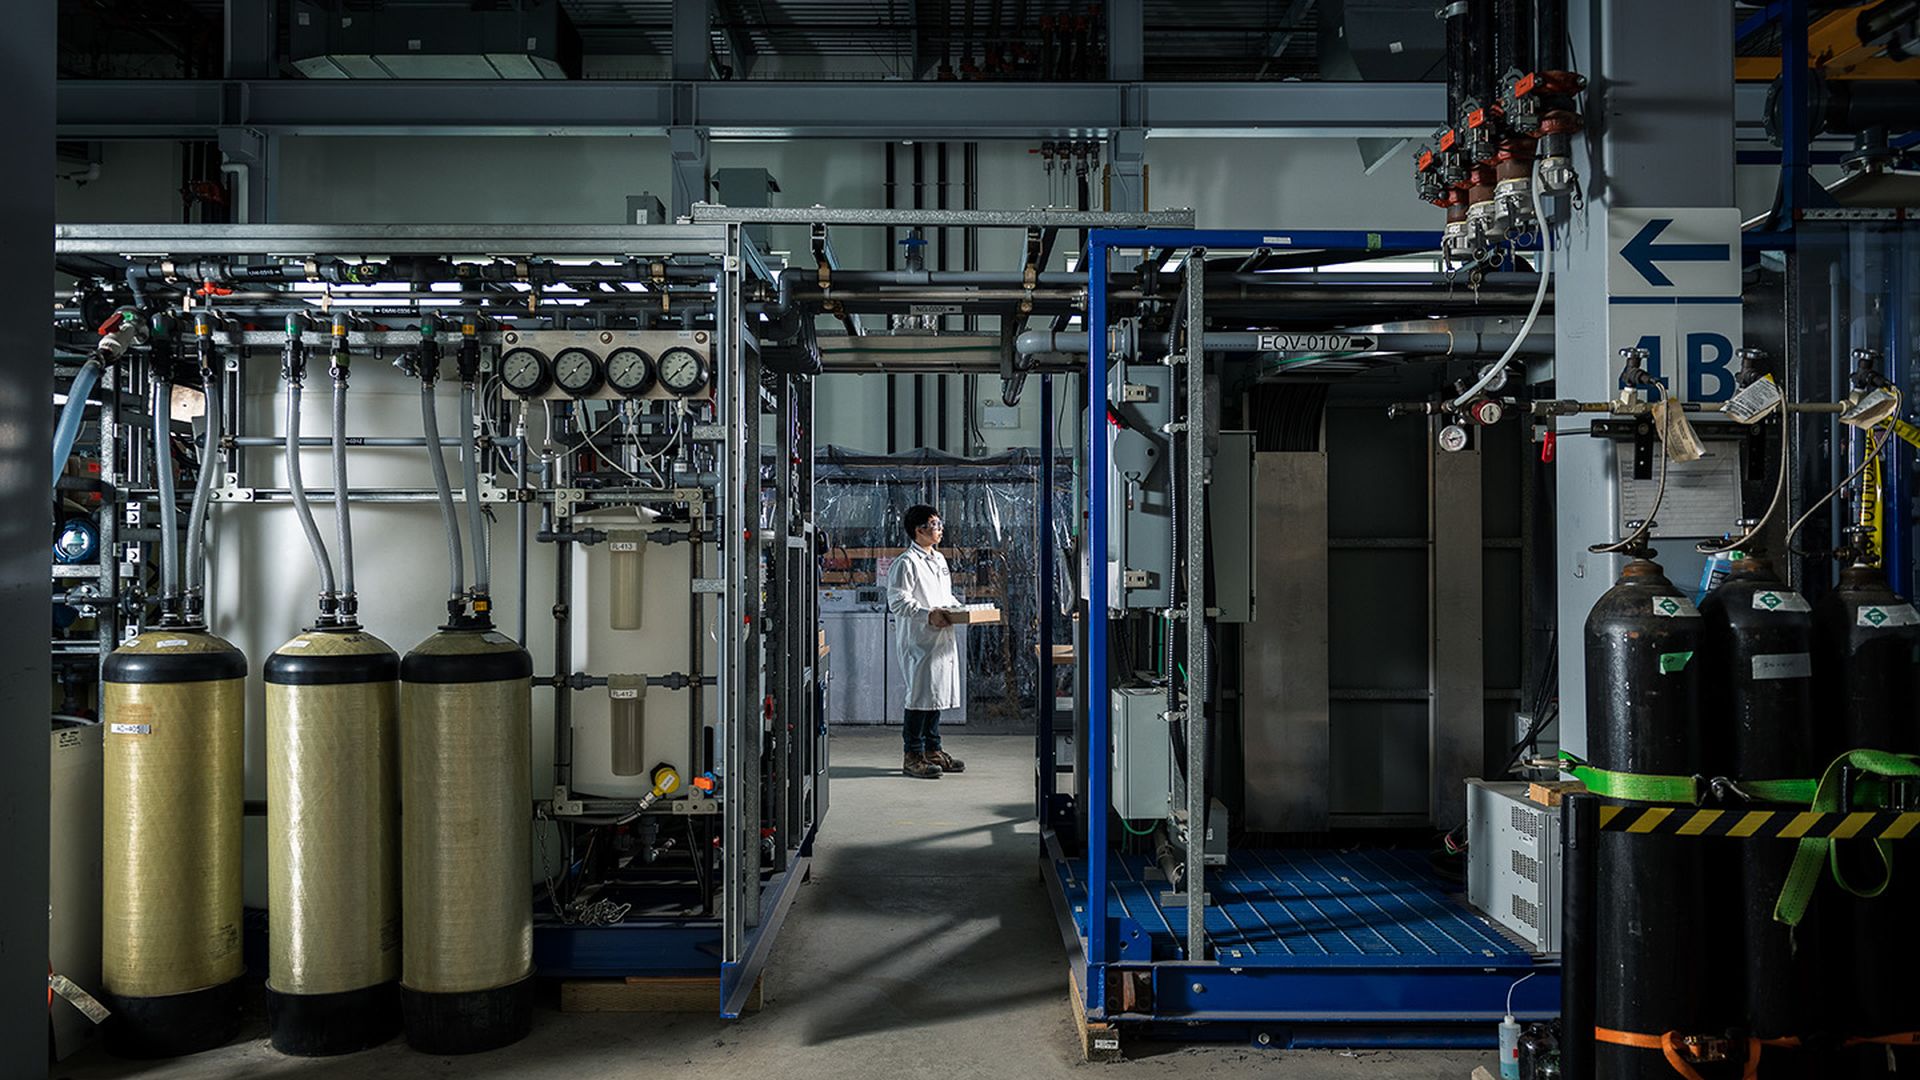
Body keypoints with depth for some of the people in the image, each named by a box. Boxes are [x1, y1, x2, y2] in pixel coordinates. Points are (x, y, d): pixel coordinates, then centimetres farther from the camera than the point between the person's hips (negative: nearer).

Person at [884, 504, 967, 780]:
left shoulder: (939, 558, 17)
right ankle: (913, 756, 1)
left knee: (938, 694, 13)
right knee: (920, 695, -6)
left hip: (943, 638, 9)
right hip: (919, 640, -9)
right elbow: (898, 601, -17)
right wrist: (928, 615, -25)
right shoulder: (906, 563, -11)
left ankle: (932, 750, 22)